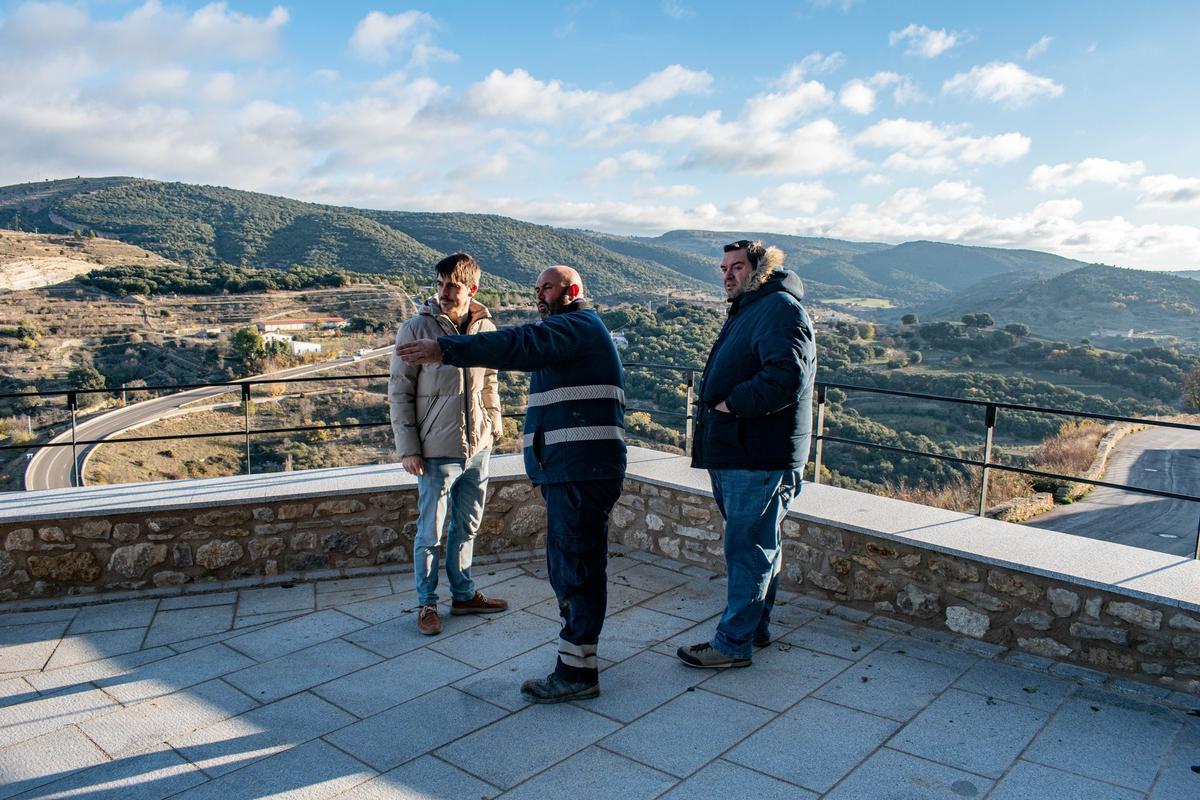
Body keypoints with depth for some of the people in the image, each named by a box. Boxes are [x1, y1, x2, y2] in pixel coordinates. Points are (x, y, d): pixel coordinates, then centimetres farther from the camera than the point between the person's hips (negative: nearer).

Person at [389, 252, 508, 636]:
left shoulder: (485, 328, 3)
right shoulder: (416, 329, -10)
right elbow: (399, 392, -7)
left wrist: (495, 427, 12)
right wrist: (408, 448, -10)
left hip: (477, 448, 5)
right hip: (436, 451, -4)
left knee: (467, 527, 17)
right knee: (430, 533, 6)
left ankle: (464, 595, 33)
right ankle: (426, 604, 23)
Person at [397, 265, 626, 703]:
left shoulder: (577, 325, -9)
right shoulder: (572, 329, 27)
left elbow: (521, 345, -25)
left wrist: (446, 349, -31)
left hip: (580, 469, -11)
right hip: (568, 469, 11)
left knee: (577, 565, -7)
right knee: (567, 564, 17)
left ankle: (577, 671, 0)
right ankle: (578, 647, 30)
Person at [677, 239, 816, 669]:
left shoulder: (781, 309, -12)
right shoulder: (746, 310, 21)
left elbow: (786, 378, -26)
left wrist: (731, 404, -18)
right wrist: (716, 405, 13)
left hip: (760, 459, -10)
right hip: (734, 455, 10)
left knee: (748, 549, -3)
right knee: (756, 546, 17)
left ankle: (733, 642, 6)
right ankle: (756, 628, 29)